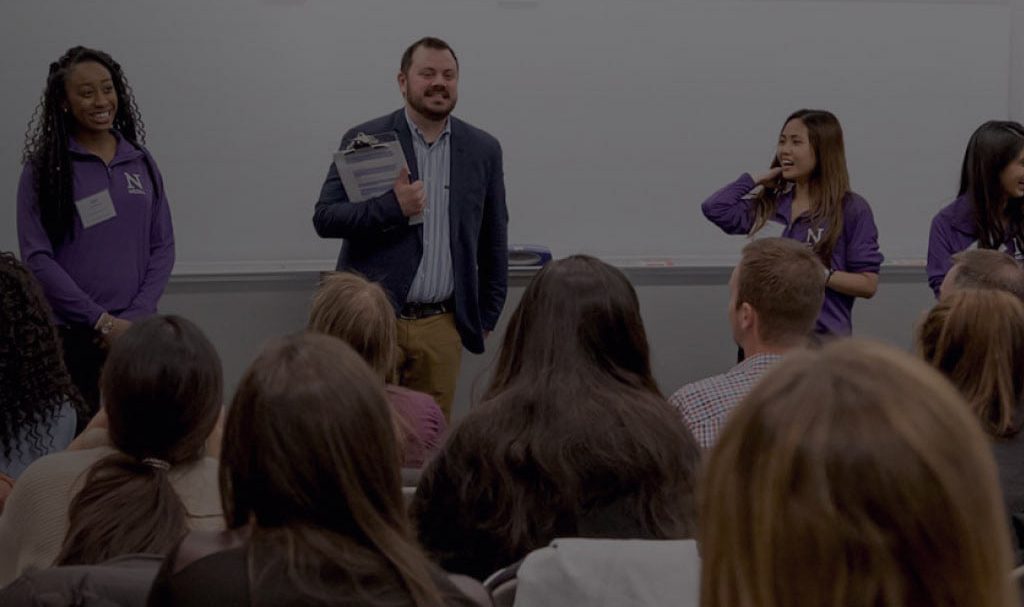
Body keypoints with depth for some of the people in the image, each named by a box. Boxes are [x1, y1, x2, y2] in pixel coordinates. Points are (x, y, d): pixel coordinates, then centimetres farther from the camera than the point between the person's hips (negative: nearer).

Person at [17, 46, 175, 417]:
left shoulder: (141, 164, 10)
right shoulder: (43, 170, 0)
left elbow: (163, 247, 9)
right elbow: (37, 258, -5)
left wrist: (135, 316, -6)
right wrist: (101, 320, -10)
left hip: (137, 332, 3)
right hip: (72, 337, -3)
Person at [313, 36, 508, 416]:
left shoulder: (483, 150, 8)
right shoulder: (365, 141, 0)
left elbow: (493, 239, 14)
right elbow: (324, 218, -4)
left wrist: (488, 315, 13)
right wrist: (392, 207, -18)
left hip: (441, 326, 2)